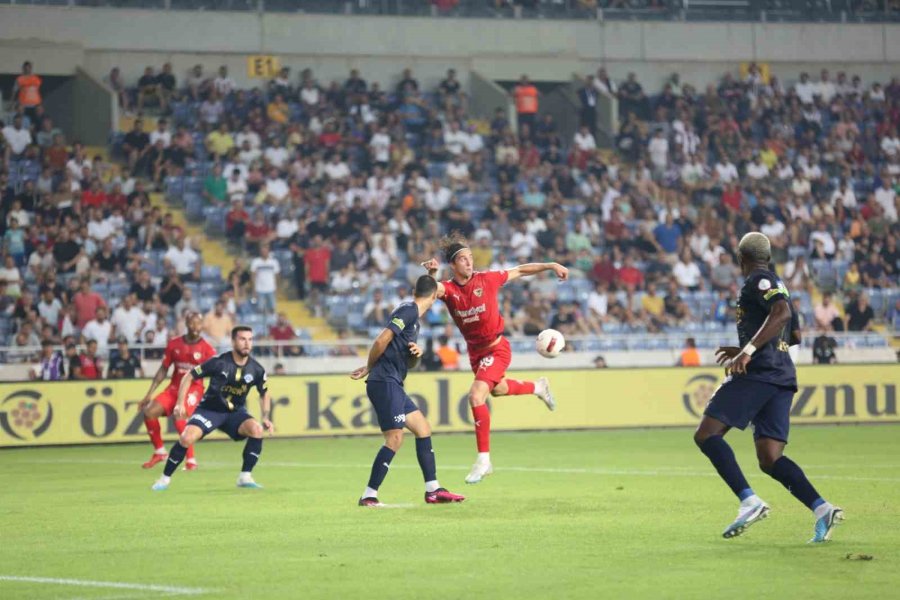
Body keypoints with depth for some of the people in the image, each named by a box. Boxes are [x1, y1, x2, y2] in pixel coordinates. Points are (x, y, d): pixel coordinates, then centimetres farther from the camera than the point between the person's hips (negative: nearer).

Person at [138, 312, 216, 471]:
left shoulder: (207, 349, -6)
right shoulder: (174, 345, 4)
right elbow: (163, 370, 10)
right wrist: (149, 394, 6)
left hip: (193, 389, -4)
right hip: (174, 388, 4)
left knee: (180, 419, -28)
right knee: (149, 412, -13)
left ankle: (191, 460, -13)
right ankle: (159, 451, 6)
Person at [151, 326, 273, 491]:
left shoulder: (256, 370, -9)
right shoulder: (219, 362, -19)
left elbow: (264, 394, 9)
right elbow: (189, 377, -9)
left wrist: (266, 418, -5)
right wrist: (180, 403, -16)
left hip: (236, 411, 2)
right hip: (210, 409, -2)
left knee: (256, 429, -27)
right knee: (186, 438, -24)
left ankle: (245, 477, -14)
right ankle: (165, 478, -3)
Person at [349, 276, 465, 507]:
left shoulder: (414, 317, 20)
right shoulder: (408, 311, -9)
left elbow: (409, 363, 23)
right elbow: (381, 341, -17)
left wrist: (416, 354, 1)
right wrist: (369, 368, -3)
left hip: (393, 385, 10)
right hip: (385, 382, -10)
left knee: (423, 428, 11)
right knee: (395, 438, -14)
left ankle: (432, 490, 14)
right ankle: (369, 495, -12)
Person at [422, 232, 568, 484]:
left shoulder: (486, 279, -15)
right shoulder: (448, 289, -12)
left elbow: (520, 271, -2)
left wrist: (551, 266, -1)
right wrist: (431, 274, -56)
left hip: (496, 348, -5)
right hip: (475, 351, 5)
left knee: (476, 396, -20)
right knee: (498, 389, 28)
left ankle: (484, 460, -14)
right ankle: (538, 387, 60)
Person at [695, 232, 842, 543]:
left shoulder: (758, 281, -2)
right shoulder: (776, 284, 27)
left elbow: (782, 313, -21)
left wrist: (749, 349, -25)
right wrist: (743, 351, 41)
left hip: (757, 373, -9)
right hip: (783, 377, 9)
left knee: (706, 434, -8)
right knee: (769, 459, 3)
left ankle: (750, 501, -23)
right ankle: (822, 508, -15)